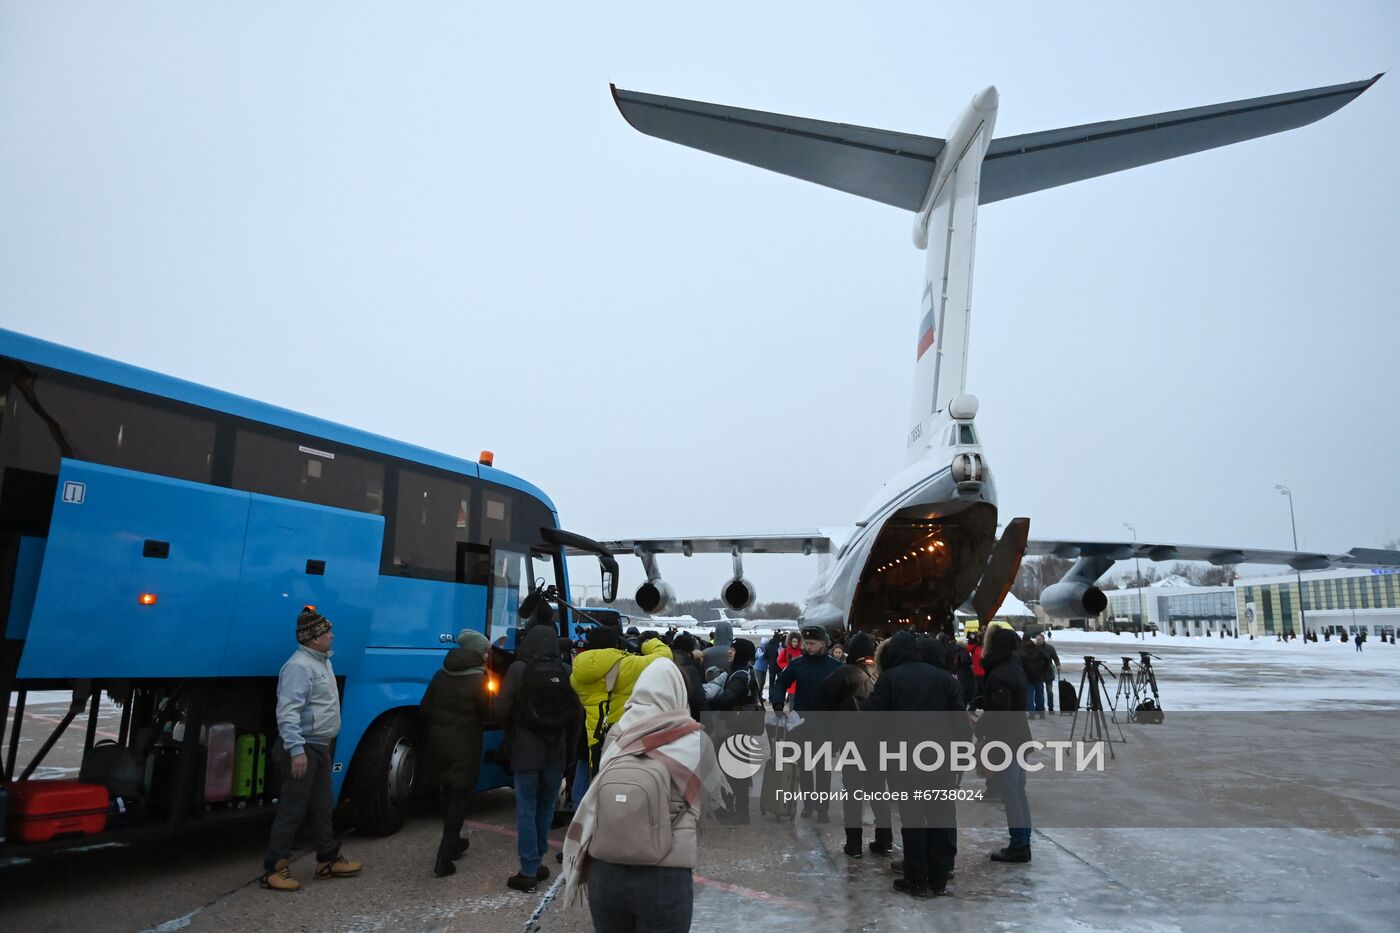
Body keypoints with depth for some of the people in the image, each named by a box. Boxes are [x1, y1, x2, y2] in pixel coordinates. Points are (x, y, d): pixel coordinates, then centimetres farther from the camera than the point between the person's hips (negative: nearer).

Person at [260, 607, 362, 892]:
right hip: (302, 748, -10)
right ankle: (273, 869, 9)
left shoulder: (322, 661, 12)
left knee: (321, 806, 17)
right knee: (292, 809, -2)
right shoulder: (299, 667, -20)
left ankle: (328, 860, 27)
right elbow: (287, 712, -27)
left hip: (319, 746, 10)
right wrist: (297, 750, -31)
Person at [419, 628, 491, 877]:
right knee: (458, 799, 1)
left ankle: (453, 843, 35)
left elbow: (424, 710, 4)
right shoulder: (478, 680, -14)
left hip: (438, 742, 6)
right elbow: (487, 714, -9)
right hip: (464, 747, -6)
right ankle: (444, 859, -4)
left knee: (448, 795, 20)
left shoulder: (442, 675, 3)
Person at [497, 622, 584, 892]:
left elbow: (501, 710, -9)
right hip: (556, 751, 3)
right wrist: (570, 749, 10)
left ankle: (529, 871, 4)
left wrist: (512, 733, 11)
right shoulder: (566, 672, -3)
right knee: (546, 807, 15)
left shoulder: (518, 669, -11)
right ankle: (536, 863, 23)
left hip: (525, 750, -3)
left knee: (526, 810, 3)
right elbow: (576, 713, -1)